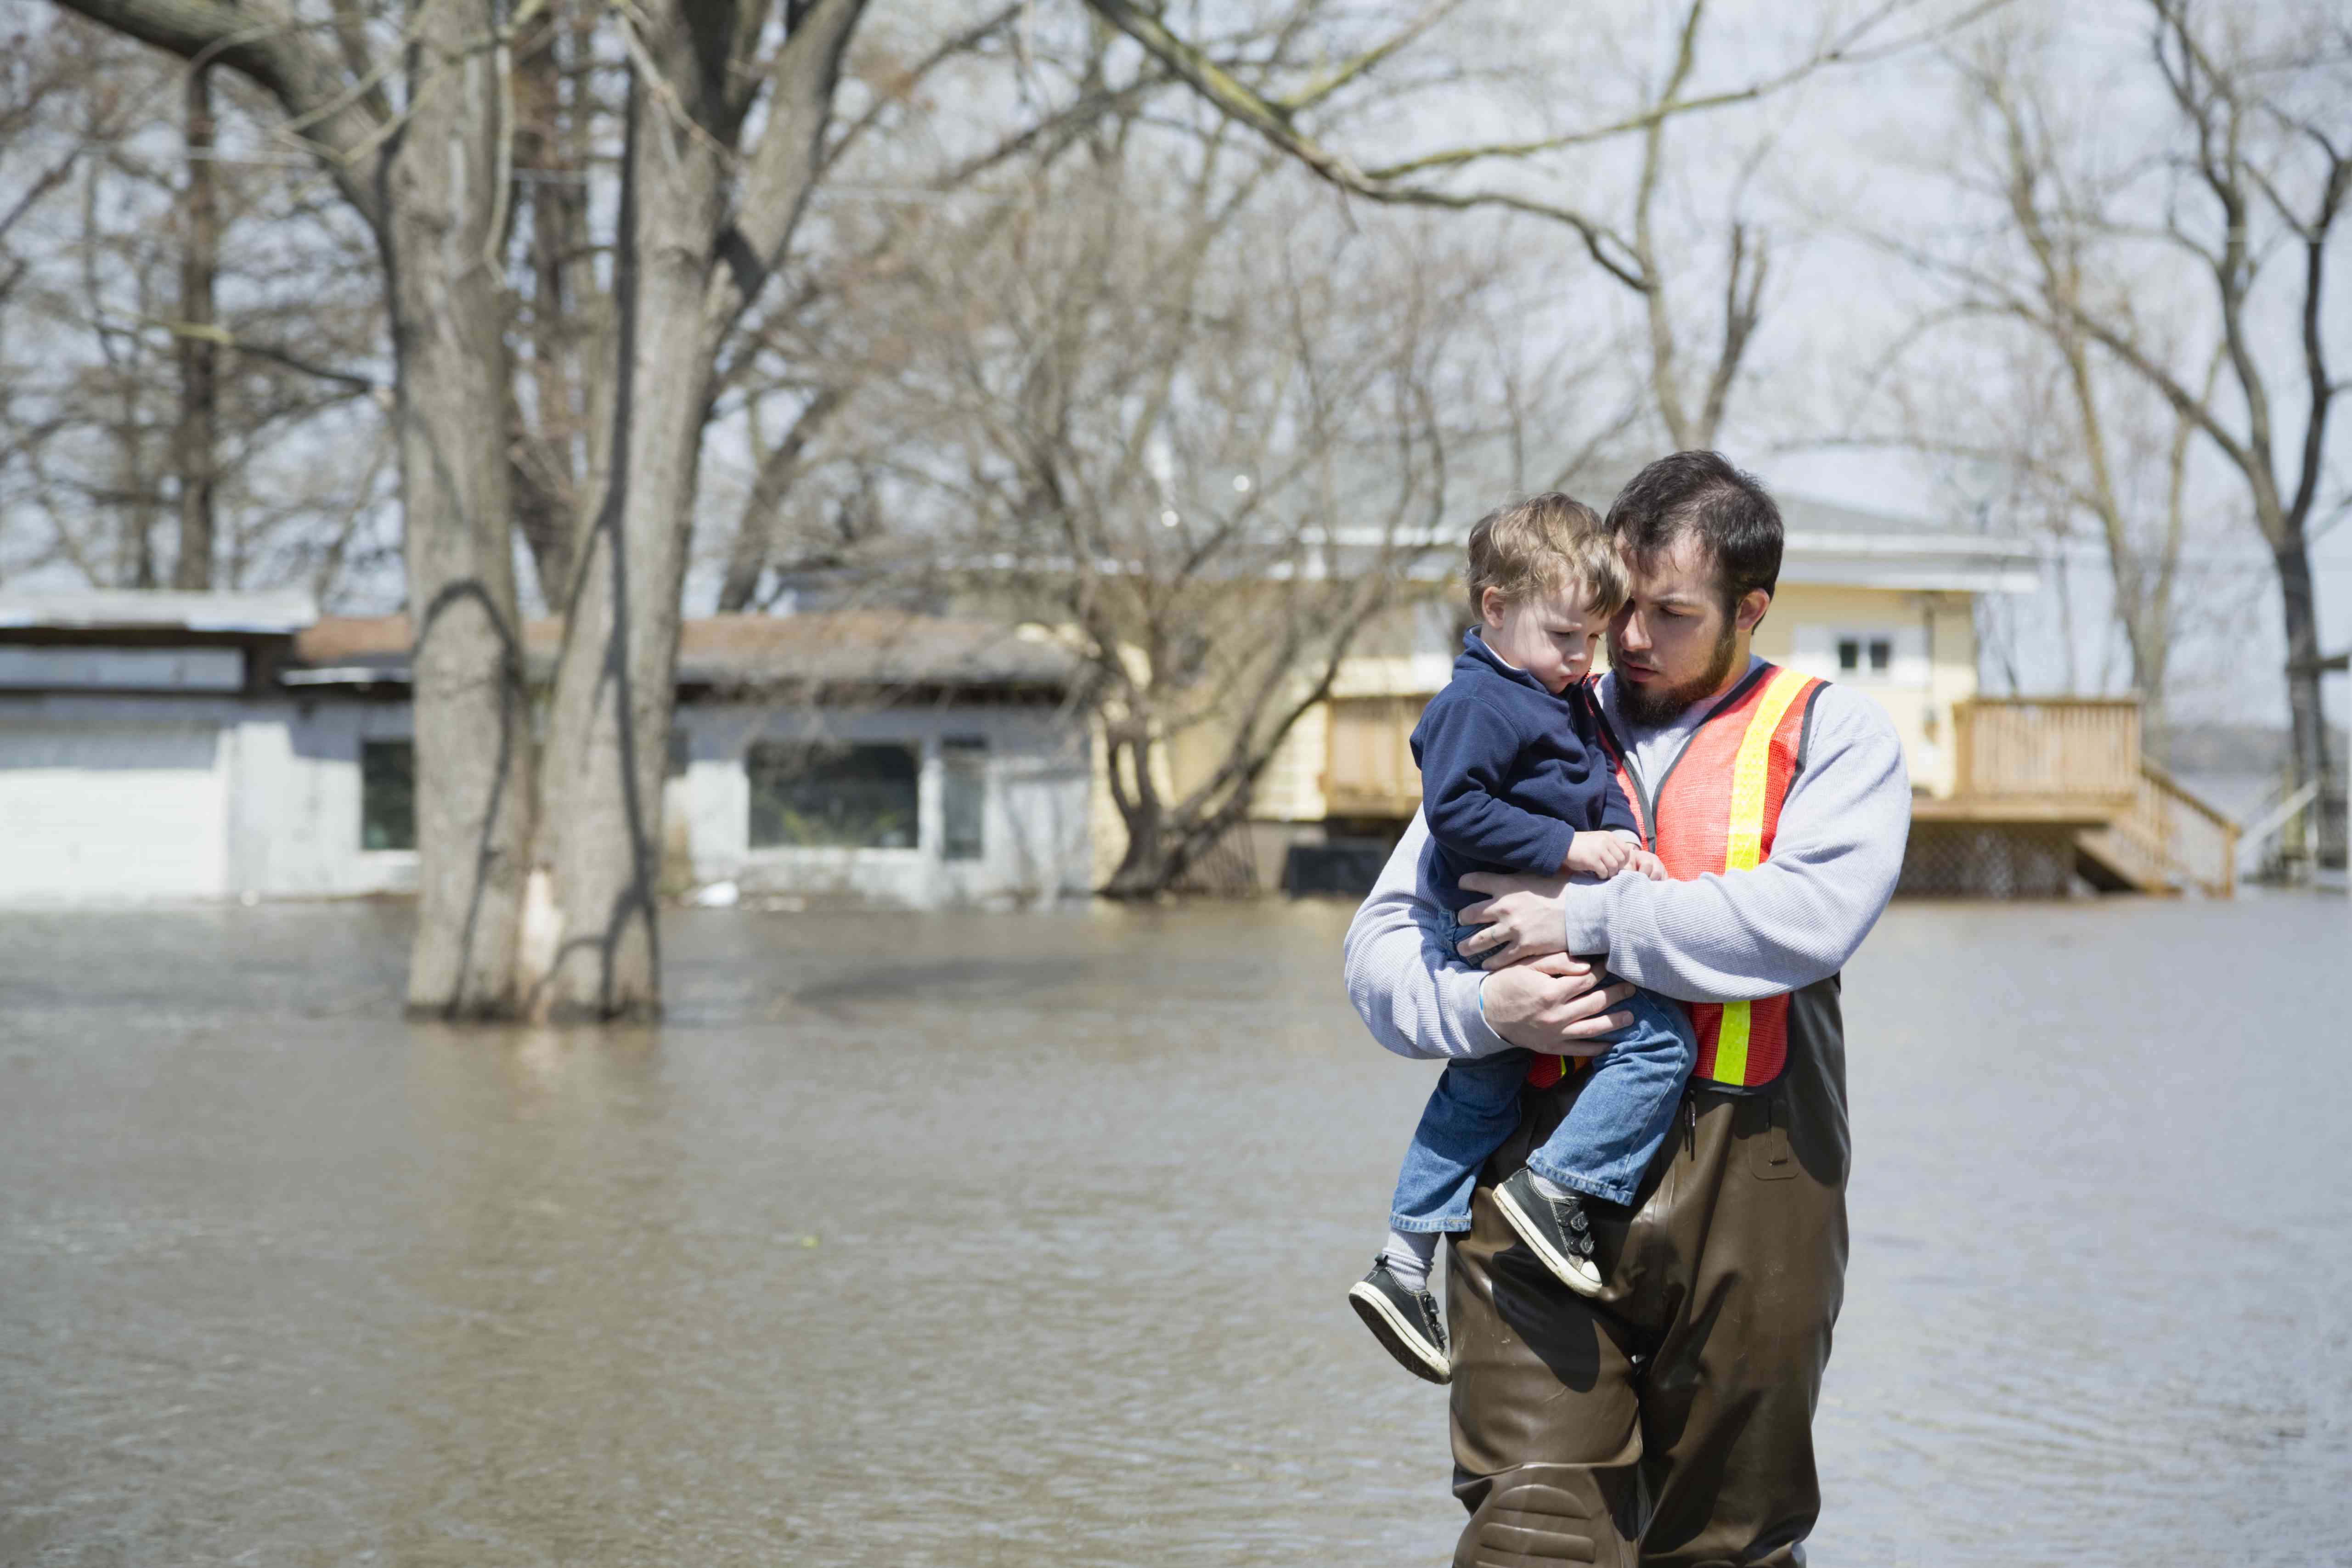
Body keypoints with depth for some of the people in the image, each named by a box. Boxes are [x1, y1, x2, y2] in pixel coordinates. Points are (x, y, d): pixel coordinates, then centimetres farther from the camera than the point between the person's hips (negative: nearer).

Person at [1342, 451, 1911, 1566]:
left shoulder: (1834, 737, 9)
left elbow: (1809, 917, -11)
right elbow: (1381, 942, 14)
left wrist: (1587, 919, -11)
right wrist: (1482, 1007, -8)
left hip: (1747, 1176, -1)